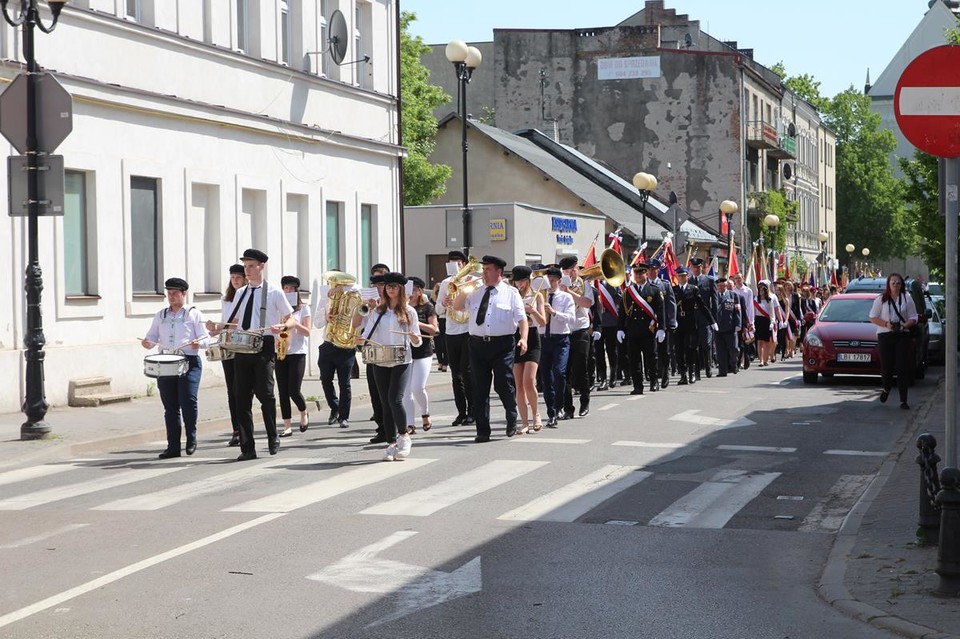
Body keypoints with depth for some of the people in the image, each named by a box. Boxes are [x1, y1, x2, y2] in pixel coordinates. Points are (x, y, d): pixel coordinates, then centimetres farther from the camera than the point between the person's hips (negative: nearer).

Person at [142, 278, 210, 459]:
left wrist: (198, 343, -20)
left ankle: (191, 438, 5)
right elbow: (152, 337, 16)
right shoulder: (160, 316, 19)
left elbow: (206, 338, 2)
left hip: (189, 362, -4)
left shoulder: (194, 314, 8)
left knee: (188, 401, -16)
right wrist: (147, 343, -7)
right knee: (170, 407, 4)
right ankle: (173, 447, 8)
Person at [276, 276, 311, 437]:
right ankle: (287, 427, 3)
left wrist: (294, 323, -18)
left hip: (297, 353, -3)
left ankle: (304, 413, 20)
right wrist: (275, 338, -8)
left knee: (294, 391, -10)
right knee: (283, 392, -1)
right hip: (280, 353, 3)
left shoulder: (303, 308, 4)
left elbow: (307, 332, -2)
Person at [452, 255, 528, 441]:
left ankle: (512, 422, 21)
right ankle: (482, 431, 8)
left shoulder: (511, 293, 4)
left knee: (504, 385, -5)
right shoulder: (476, 293, 15)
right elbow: (457, 306, 17)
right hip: (478, 345, 4)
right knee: (480, 389, 3)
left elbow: (522, 318, -3)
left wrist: (523, 338, -18)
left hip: (502, 344, -4)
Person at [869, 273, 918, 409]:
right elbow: (873, 317, 4)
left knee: (902, 368, -7)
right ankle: (886, 388, 32)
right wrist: (886, 324, -12)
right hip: (885, 335, 0)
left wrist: (905, 325, -12)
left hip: (902, 335, 0)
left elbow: (913, 318, 9)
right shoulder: (881, 299, 6)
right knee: (886, 366, -1)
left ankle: (903, 400, -5)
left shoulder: (907, 299, 8)